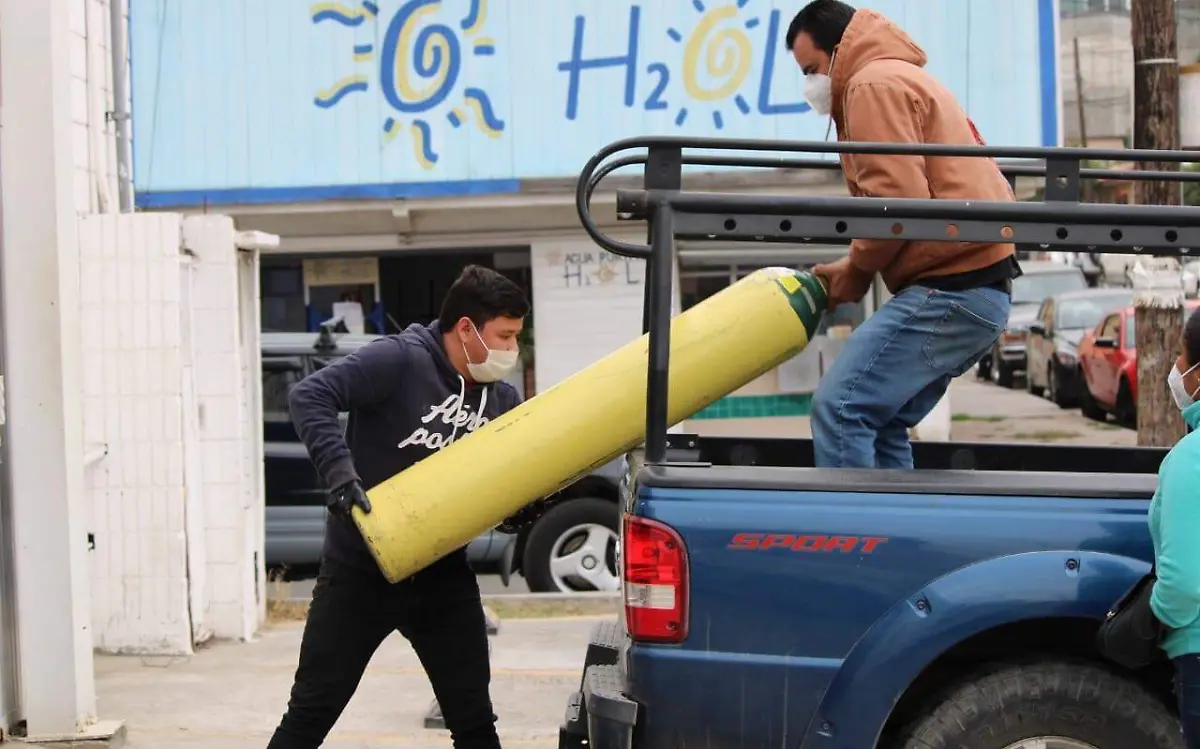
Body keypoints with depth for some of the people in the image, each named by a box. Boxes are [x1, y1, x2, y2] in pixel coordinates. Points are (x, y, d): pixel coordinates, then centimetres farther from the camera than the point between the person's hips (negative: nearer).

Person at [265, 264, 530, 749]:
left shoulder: (503, 400, 4)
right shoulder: (399, 360, -16)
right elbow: (309, 396, -23)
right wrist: (338, 470, -34)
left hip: (443, 576, 5)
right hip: (360, 570, -5)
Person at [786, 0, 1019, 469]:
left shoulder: (874, 83, -6)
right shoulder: (904, 79, 27)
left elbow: (898, 199, -17)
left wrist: (855, 271, -3)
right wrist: (855, 269, 11)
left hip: (949, 290, -11)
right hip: (976, 287, 11)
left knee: (839, 408, -13)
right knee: (880, 424, 14)